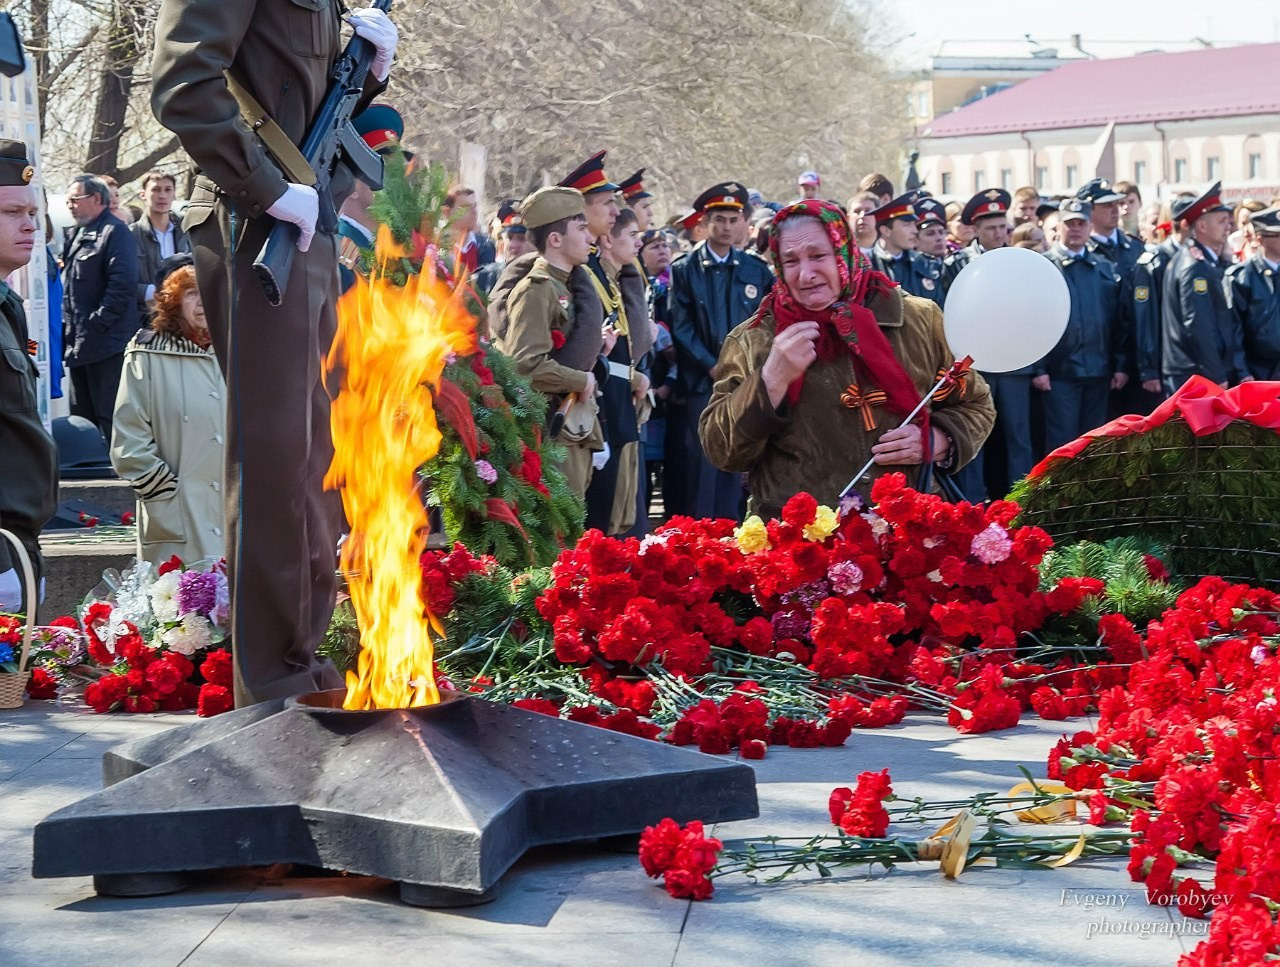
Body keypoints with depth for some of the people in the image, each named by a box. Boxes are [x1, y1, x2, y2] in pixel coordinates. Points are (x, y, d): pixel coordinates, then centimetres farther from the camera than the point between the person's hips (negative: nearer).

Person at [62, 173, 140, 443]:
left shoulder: (114, 232, -9)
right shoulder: (81, 234, 19)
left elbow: (122, 284, -19)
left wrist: (97, 324, -19)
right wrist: (68, 325, 13)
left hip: (106, 343, -10)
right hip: (80, 344, 10)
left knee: (110, 417, -8)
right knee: (82, 418, 14)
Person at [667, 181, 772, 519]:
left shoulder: (756, 270, 10)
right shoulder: (684, 269, 3)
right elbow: (681, 326, -3)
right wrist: (712, 367, -10)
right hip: (703, 381, -2)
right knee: (703, 461, -4)